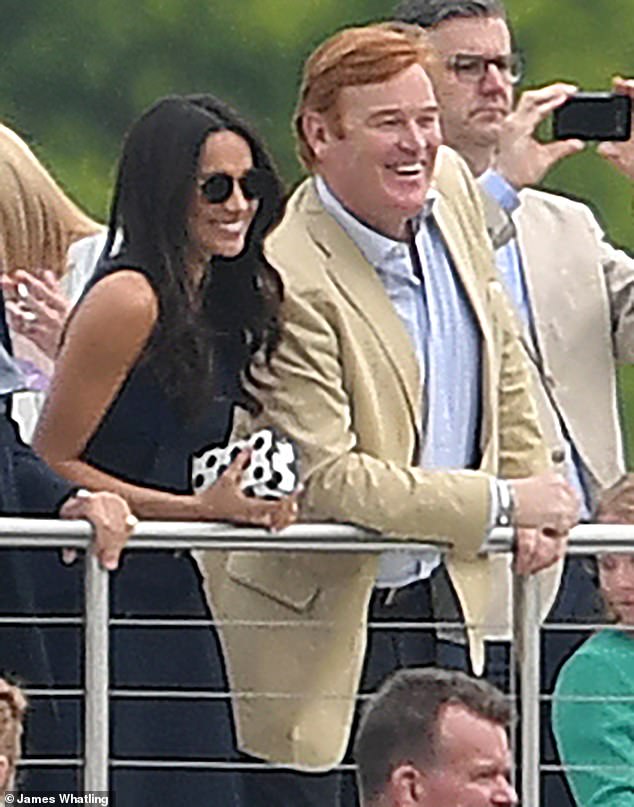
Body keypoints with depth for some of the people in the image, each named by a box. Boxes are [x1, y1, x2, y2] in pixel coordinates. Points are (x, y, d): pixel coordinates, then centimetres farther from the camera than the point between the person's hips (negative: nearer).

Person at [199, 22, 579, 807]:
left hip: (440, 595, 8)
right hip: (318, 626, -7)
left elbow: (501, 358, 17)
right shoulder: (293, 285, -25)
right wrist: (504, 502, -21)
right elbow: (327, 480, -27)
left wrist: (536, 486, 7)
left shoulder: (450, 190, 0)